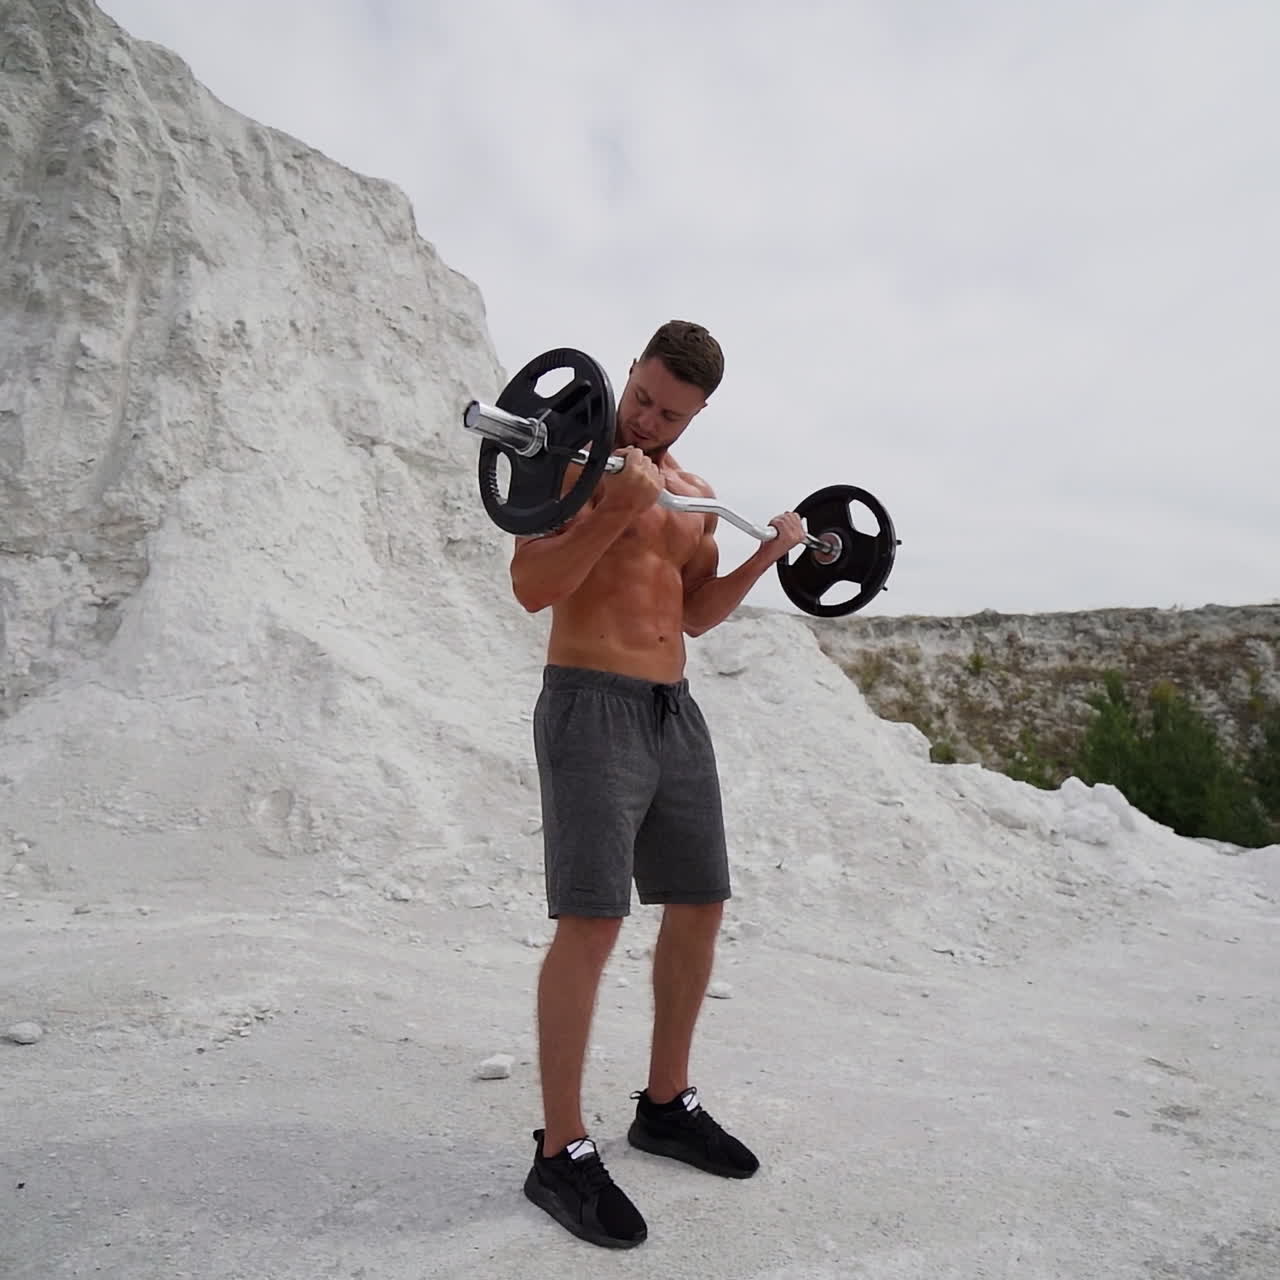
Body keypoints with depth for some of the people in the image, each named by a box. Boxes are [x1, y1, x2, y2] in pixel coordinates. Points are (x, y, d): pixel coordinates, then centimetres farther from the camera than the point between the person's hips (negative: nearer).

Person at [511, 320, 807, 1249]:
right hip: (592, 708, -8)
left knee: (700, 906, 12)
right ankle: (562, 1154, 7)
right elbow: (532, 588, -16)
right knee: (592, 921, -9)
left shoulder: (695, 497, 16)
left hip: (676, 712, 8)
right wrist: (621, 507, -24)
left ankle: (666, 1105, 30)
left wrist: (765, 558, 7)